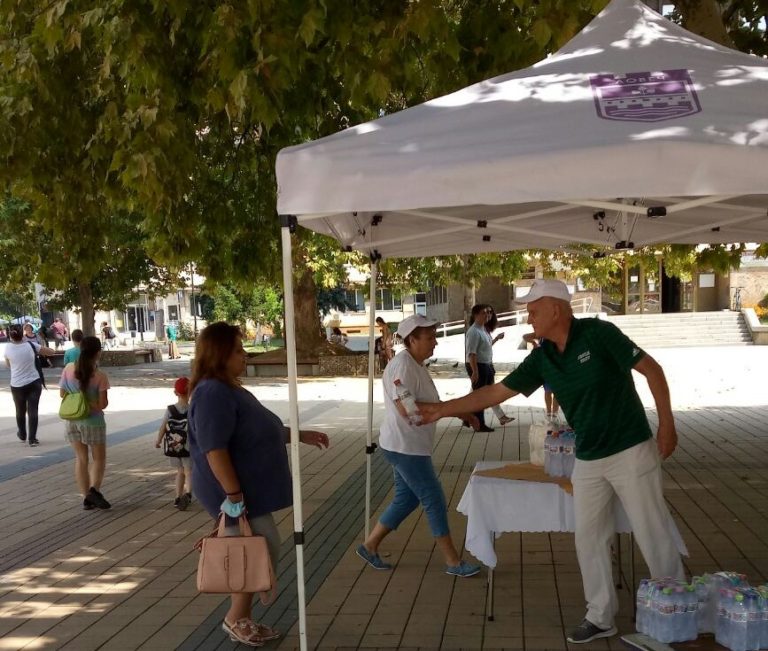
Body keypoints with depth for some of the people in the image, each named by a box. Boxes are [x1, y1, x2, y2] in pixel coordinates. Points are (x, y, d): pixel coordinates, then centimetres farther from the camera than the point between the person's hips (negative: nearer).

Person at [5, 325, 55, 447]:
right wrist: (37, 353, 14)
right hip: (34, 382, -1)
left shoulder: (8, 347, -8)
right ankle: (32, 439, 0)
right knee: (33, 411, 2)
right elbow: (51, 352, 1)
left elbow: (8, 364, 8)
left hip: (17, 385, 1)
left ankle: (22, 435, 37)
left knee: (20, 411, 19)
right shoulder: (31, 345, -9)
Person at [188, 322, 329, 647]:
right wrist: (234, 495, -28)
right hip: (235, 491, -10)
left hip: (249, 487, 10)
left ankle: (241, 619, 23)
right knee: (264, 550, -5)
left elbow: (258, 429, 23)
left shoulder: (229, 389, 13)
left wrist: (299, 435, 21)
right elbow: (214, 449, -27)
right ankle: (236, 619, 10)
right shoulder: (213, 393, -21)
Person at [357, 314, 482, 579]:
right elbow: (406, 409, -26)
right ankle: (453, 562, 6)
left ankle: (370, 546, 27)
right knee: (434, 499, -3)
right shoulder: (403, 365, -20)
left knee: (407, 498, 17)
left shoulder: (416, 365, 11)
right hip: (403, 446, -10)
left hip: (410, 445, 10)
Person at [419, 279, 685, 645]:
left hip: (631, 452, -6)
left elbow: (651, 369, -10)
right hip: (588, 461, 6)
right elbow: (495, 392, 4)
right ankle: (601, 618, 22)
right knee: (589, 540, 8)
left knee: (653, 536, 2)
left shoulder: (599, 334, -16)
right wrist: (443, 409, 2)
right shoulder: (541, 359, 1)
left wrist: (666, 423, -12)